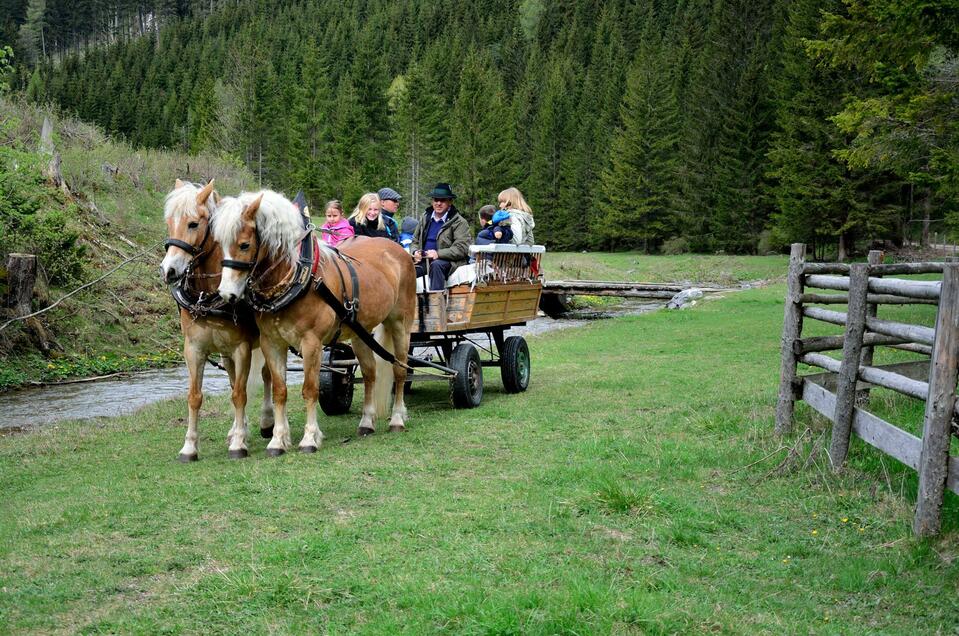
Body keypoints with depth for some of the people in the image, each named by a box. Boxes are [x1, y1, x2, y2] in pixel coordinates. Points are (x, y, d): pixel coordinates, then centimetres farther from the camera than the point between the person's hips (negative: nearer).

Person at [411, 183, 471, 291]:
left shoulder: (459, 222, -2)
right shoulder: (425, 218, 17)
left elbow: (462, 248, -12)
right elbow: (415, 240, 24)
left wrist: (438, 254, -21)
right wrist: (415, 252, 0)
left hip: (447, 262, -5)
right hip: (424, 260, 5)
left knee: (436, 264, -38)